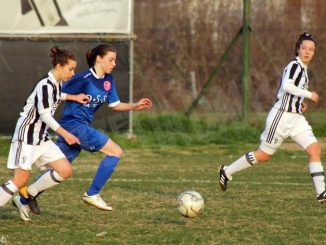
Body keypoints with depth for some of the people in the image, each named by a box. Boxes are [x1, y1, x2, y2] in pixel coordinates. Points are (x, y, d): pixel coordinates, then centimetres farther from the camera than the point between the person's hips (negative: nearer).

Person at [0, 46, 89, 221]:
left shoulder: (56, 84, 8)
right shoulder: (45, 85, -19)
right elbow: (45, 115, -22)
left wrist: (73, 97, 22)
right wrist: (65, 134, -23)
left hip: (42, 138, 9)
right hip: (27, 135, -9)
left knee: (65, 171, 1)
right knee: (21, 180, -10)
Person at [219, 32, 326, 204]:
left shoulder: (303, 68, 15)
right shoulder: (295, 66, -14)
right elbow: (287, 86, -31)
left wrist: (300, 103, 14)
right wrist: (308, 95, -25)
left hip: (296, 118, 9)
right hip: (282, 117, -9)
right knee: (264, 155, 2)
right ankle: (227, 172, 19)